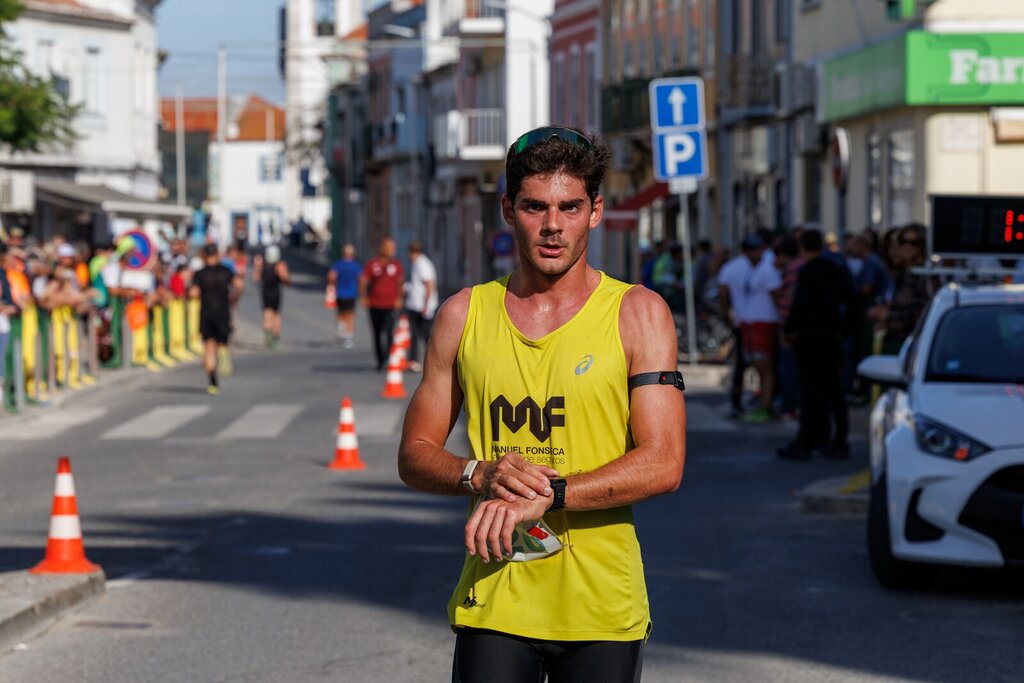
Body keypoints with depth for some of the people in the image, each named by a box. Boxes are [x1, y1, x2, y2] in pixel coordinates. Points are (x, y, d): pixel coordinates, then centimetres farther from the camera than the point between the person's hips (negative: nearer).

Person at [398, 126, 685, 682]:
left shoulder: (637, 314, 0)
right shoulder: (464, 315, 7)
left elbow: (663, 464, -8)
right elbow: (415, 455, 11)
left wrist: (547, 494, -19)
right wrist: (480, 475, -10)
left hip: (602, 609, -1)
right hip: (493, 604, 1)